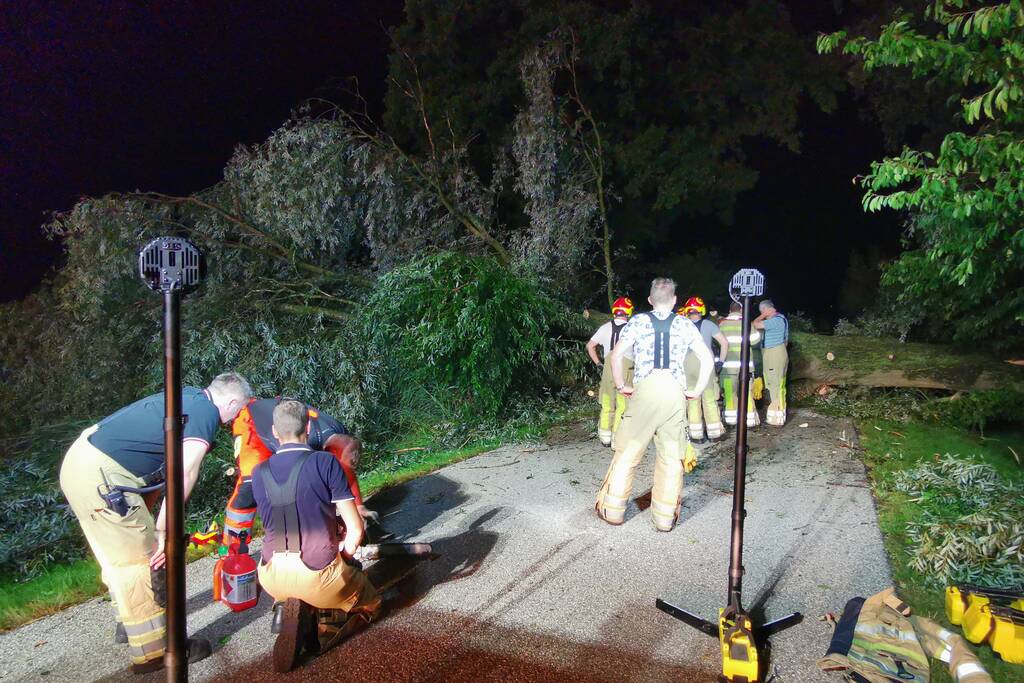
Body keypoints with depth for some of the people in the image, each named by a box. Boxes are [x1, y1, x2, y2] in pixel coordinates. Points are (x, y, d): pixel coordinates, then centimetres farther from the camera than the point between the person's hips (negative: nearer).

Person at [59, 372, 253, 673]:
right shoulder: (206, 412, -13)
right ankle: (154, 650, 12)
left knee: (118, 556, 23)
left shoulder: (189, 395, 13)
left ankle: (130, 623, 40)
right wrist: (163, 529, -15)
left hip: (81, 460, 10)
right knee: (139, 561, 1)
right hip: (101, 477, -10)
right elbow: (185, 473, -22)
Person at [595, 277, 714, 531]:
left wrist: (621, 386, 6)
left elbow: (616, 355, -3)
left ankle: (613, 509, 14)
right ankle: (665, 517, 14)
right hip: (675, 392, 1)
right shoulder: (685, 324, 13)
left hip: (645, 389, -1)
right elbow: (708, 360, 8)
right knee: (671, 456, 9)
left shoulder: (638, 321, 8)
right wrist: (696, 391, 12)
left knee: (627, 451, 7)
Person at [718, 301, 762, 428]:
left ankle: (731, 418, 14)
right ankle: (749, 420, 6)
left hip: (728, 362, 2)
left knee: (730, 391, 9)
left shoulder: (722, 323, 1)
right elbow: (755, 339, -4)